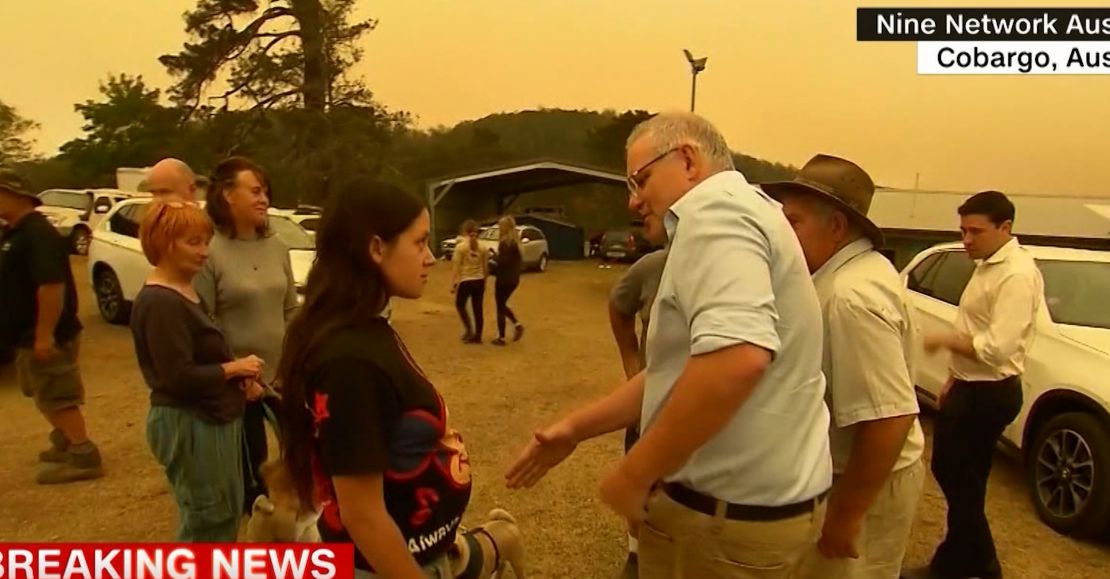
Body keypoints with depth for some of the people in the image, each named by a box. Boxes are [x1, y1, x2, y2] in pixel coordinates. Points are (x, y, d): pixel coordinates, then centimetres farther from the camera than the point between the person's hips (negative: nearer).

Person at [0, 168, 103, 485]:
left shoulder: (38, 234, -21)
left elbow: (52, 286, -29)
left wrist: (45, 335, -30)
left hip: (47, 335, -10)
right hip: (29, 334, 10)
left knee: (57, 398, -4)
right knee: (47, 396, 21)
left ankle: (84, 457, 2)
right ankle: (65, 443, 35)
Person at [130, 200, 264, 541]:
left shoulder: (185, 291, 10)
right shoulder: (159, 302, -21)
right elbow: (179, 377, -26)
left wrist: (240, 378, 1)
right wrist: (235, 368, -15)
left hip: (210, 419, 10)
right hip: (188, 424, -10)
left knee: (226, 511, 23)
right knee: (207, 518, 5)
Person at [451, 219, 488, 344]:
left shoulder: (460, 246, -7)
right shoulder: (482, 247, 3)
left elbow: (456, 267, -8)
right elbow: (486, 268, 6)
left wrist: (453, 283, -3)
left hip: (465, 281, -4)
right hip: (479, 281, 4)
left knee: (460, 305, 19)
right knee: (478, 309, 11)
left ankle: (469, 329, 11)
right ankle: (477, 336, 17)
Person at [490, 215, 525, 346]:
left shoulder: (505, 242, -17)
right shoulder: (515, 241, 9)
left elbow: (503, 261, -23)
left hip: (504, 279, -8)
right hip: (514, 279, 8)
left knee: (500, 307, 3)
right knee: (502, 305, 22)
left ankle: (501, 337, 8)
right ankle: (517, 325, 9)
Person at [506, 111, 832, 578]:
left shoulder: (713, 208, -16)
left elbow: (736, 357, -33)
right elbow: (680, 371, 17)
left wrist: (634, 474, -22)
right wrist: (577, 428, 13)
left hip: (729, 512, -9)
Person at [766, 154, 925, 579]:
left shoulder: (852, 296, -28)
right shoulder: (852, 273, 4)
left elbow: (889, 418, -32)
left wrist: (846, 515, -25)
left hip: (867, 485, -9)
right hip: (853, 472, 9)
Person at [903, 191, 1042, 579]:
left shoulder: (1017, 275, -22)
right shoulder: (987, 265, 9)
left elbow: (996, 347, -29)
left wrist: (945, 341, -16)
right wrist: (953, 379, 14)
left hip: (989, 394, -10)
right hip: (969, 387, 10)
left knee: (963, 482, 4)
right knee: (947, 469, 19)